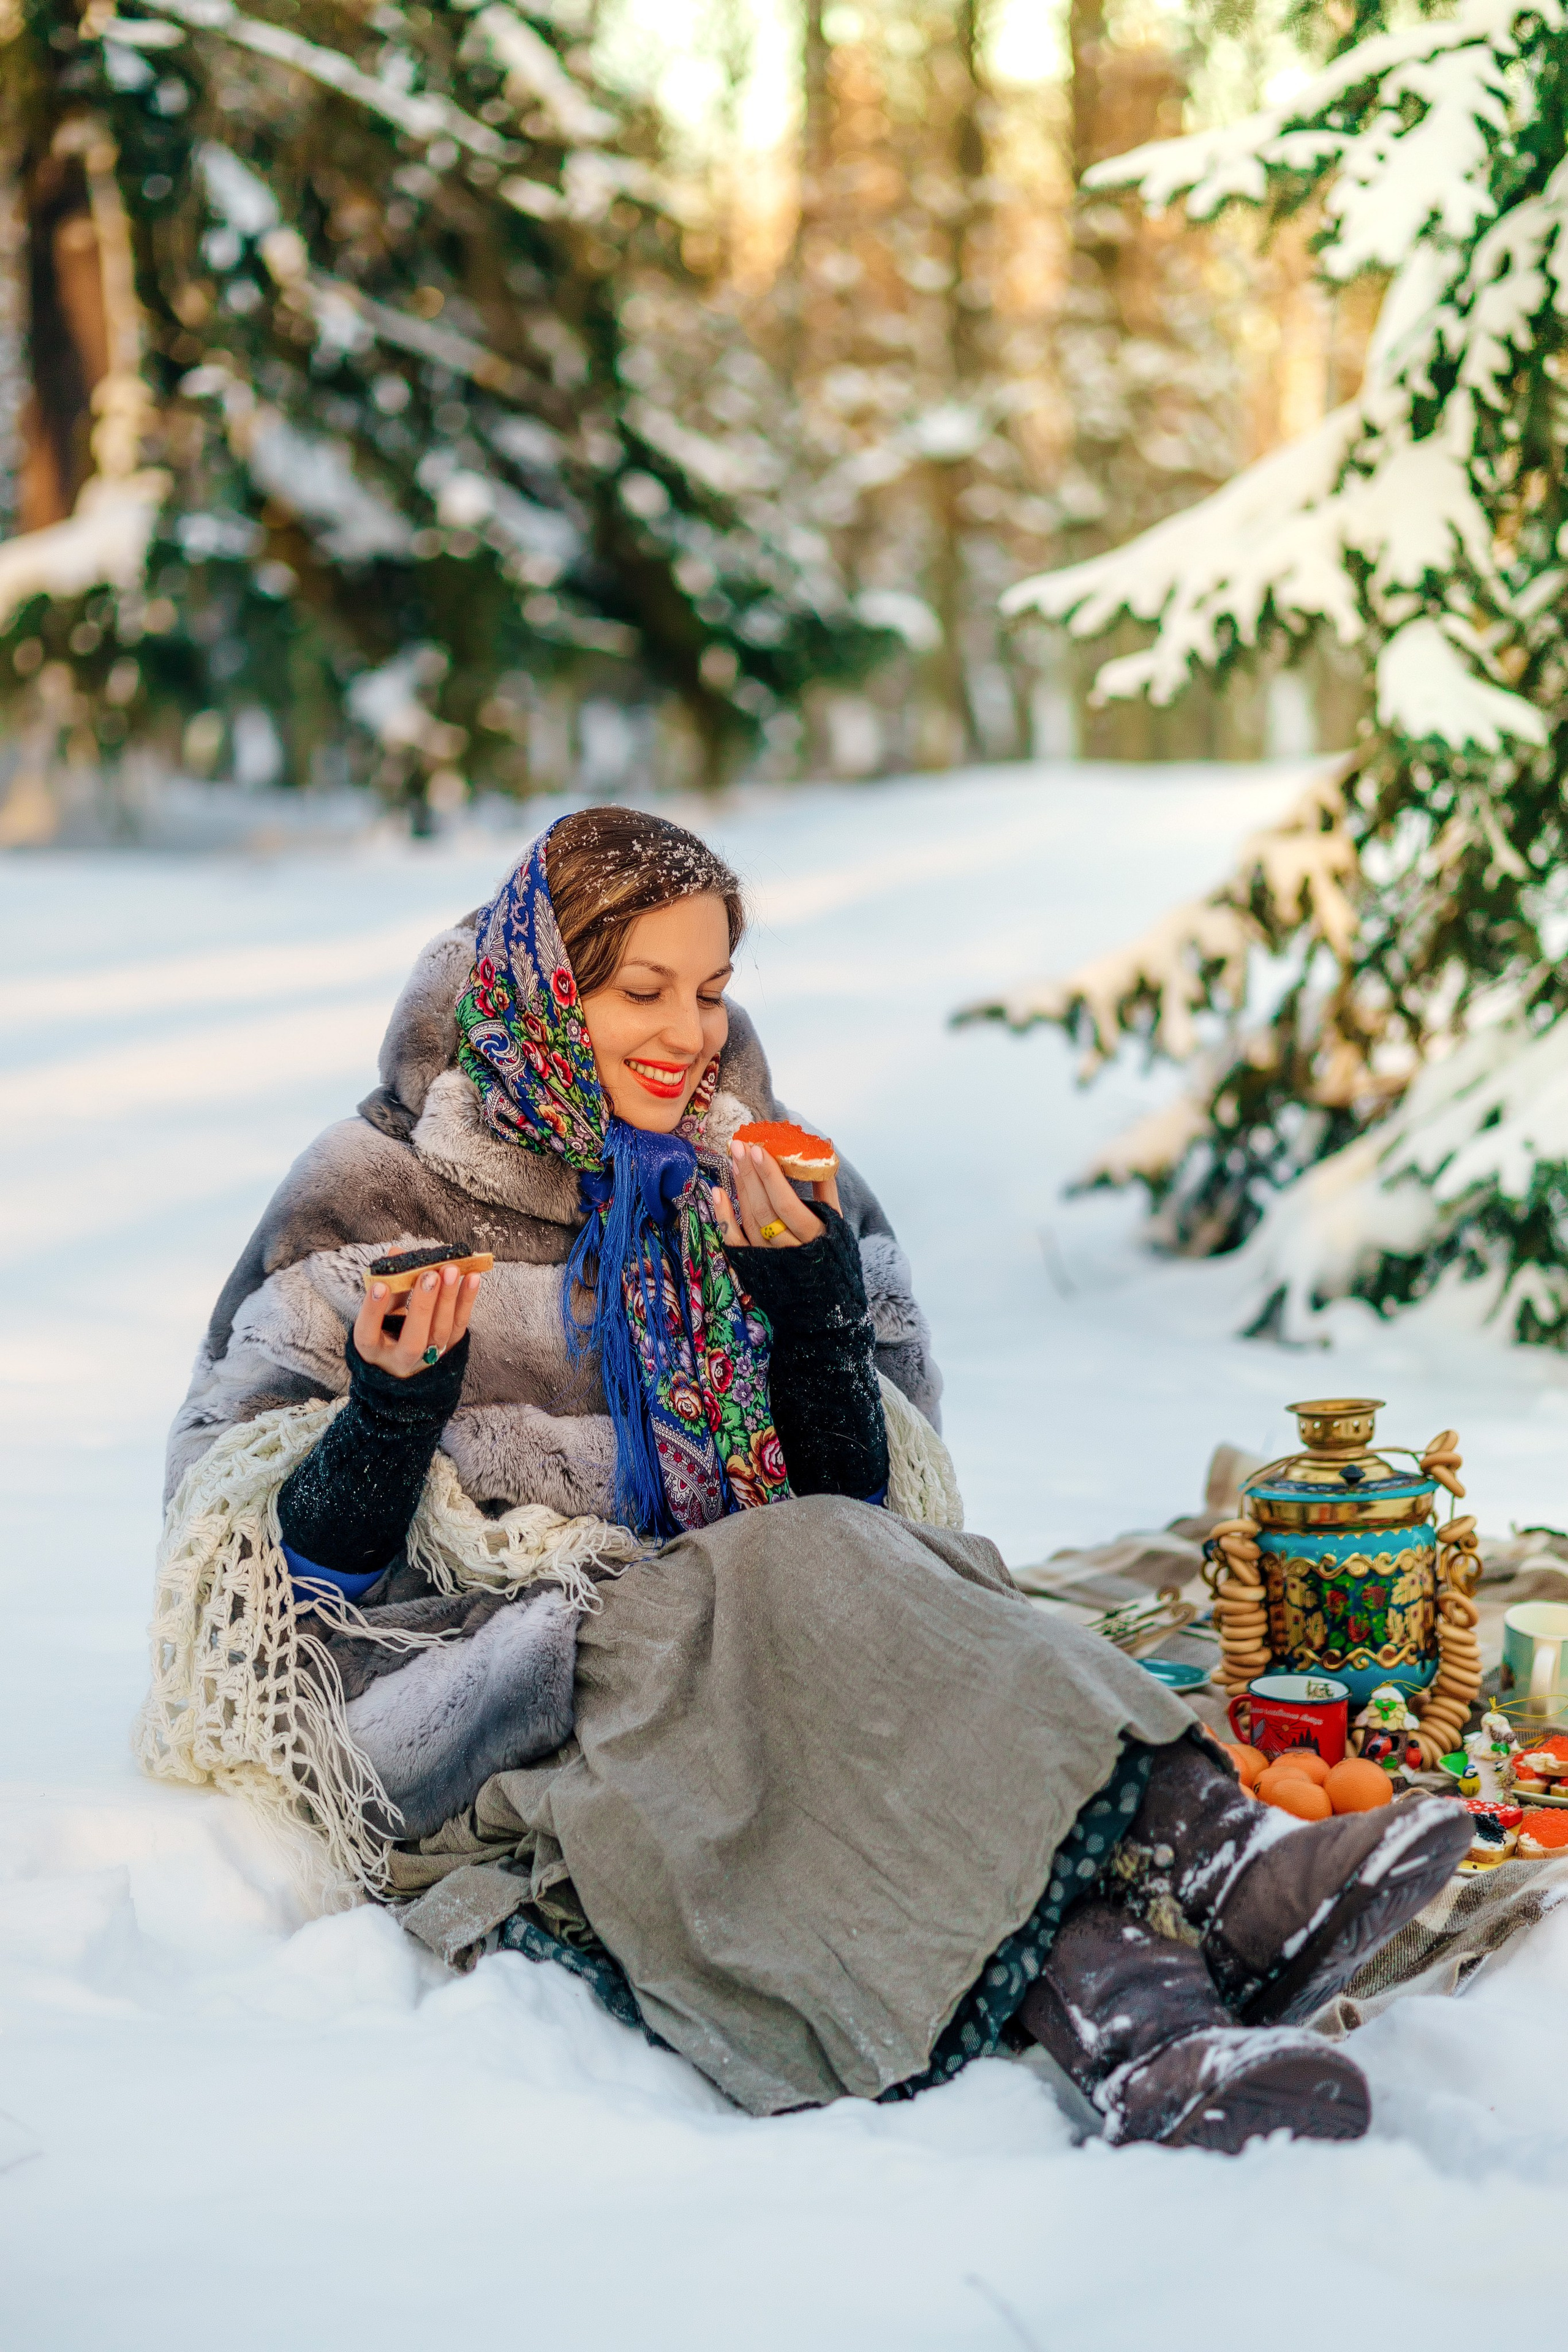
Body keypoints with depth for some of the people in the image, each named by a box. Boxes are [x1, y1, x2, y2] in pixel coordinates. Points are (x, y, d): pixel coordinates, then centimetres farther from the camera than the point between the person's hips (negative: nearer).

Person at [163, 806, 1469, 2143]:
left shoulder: (755, 1191, 14)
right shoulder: (370, 1206, 4)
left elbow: (852, 1500, 8)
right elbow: (272, 1571, 1)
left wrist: (815, 1304, -8)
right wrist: (388, 1415, -17)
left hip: (750, 1662, 4)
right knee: (799, 1581, -33)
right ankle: (1118, 2022, -56)